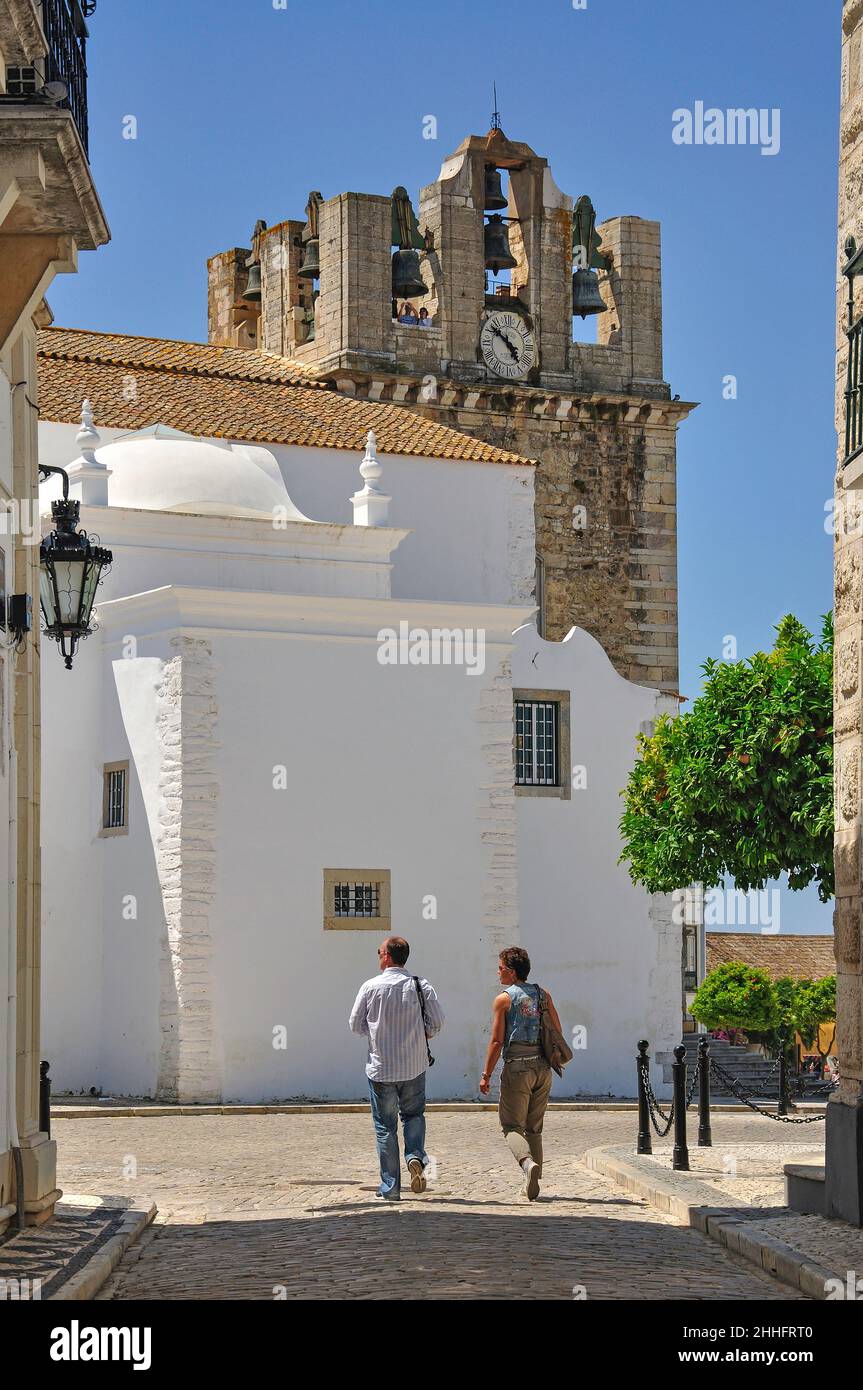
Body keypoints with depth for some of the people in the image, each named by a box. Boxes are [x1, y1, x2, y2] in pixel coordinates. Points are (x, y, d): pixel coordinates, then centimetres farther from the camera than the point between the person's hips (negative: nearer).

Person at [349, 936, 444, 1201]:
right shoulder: (421, 986, -4)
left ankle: (390, 1188, 8)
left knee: (385, 1126, 8)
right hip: (414, 1066, 1)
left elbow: (356, 1025, -2)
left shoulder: (370, 987, -7)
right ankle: (415, 1156, -6)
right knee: (413, 1115, 22)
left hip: (381, 1067, -1)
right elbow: (437, 1022, -5)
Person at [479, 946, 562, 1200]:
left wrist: (486, 1075, -2)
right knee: (534, 1128, 14)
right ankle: (533, 1184, 12)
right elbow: (557, 1031, 9)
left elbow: (497, 1041, -8)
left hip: (517, 1067, -5)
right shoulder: (543, 995, 9)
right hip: (542, 1067, 5)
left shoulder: (503, 1000, -5)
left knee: (512, 1125, -1)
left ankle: (528, 1163, -29)